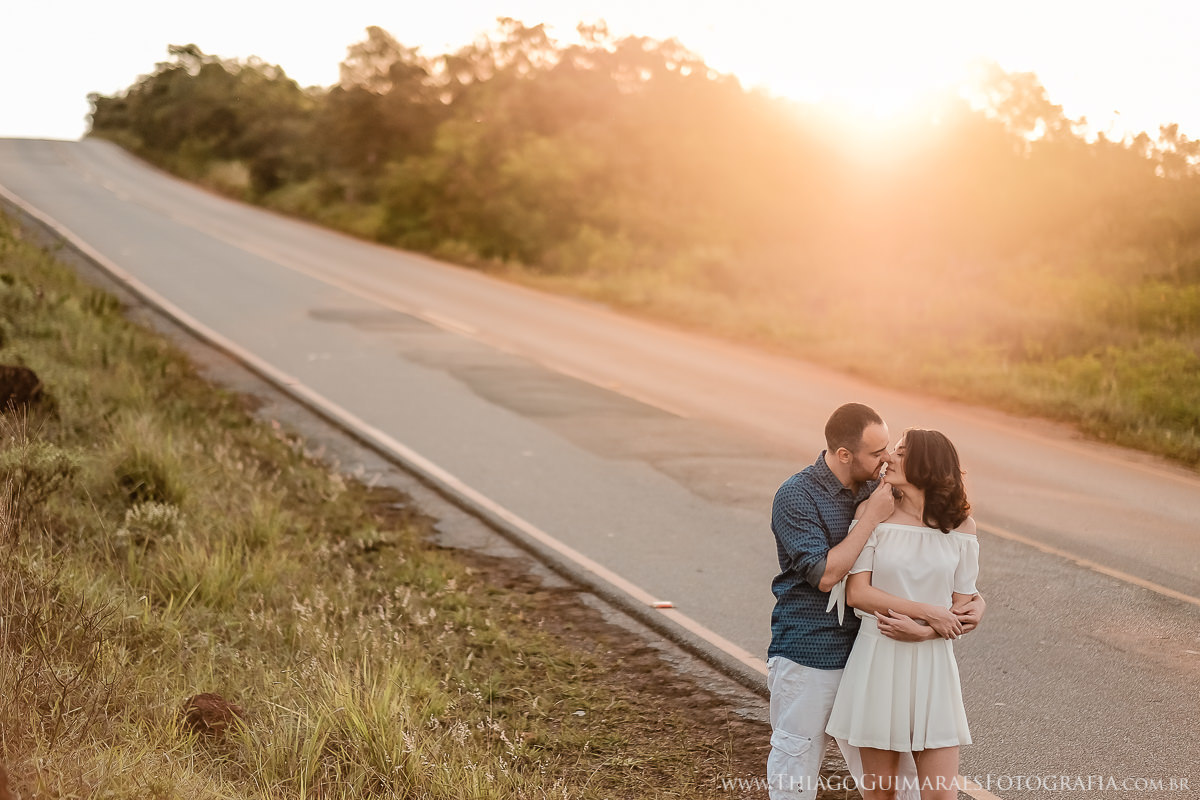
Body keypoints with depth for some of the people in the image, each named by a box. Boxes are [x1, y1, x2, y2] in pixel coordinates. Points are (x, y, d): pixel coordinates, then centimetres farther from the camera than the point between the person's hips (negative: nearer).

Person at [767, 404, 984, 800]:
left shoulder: (874, 490, 5)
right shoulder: (796, 496, -14)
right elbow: (825, 574, -24)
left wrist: (973, 598, -4)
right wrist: (871, 516, -21)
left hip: (863, 654, 6)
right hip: (807, 659, -6)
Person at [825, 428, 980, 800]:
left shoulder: (960, 527, 2)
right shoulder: (873, 514, -3)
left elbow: (961, 610, 3)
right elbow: (857, 592, -9)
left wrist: (922, 631, -15)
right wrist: (928, 611, -13)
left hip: (933, 662, 1)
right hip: (877, 660, -1)